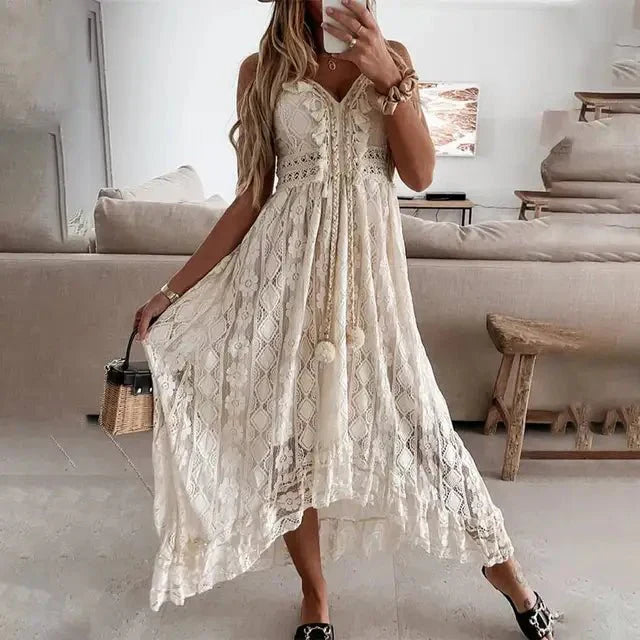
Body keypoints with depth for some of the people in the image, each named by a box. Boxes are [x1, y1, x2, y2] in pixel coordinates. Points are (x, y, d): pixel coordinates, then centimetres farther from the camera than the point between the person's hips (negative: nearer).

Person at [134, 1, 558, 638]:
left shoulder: (392, 57, 9)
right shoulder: (262, 68, 6)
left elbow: (420, 173, -2)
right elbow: (251, 196, 4)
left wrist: (389, 77, -15)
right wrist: (174, 289, 1)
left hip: (368, 264, 0)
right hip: (289, 267, 0)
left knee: (415, 418, 4)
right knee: (288, 428, 5)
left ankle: (503, 566, 29)